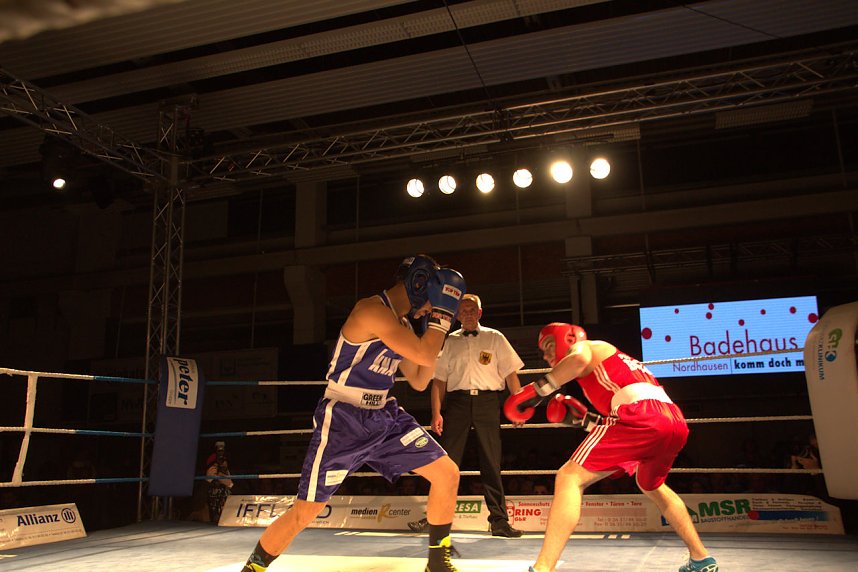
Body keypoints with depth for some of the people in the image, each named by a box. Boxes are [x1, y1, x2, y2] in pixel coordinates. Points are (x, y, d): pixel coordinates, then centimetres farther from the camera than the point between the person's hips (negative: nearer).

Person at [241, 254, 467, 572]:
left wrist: (435, 330, 7)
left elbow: (419, 381, 16)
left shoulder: (403, 327, 9)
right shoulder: (373, 309, -19)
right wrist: (442, 311, -13)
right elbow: (425, 356, -25)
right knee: (304, 513, -3)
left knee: (448, 474, 1)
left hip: (386, 416, 8)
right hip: (343, 421, -8)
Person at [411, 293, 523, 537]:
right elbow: (439, 380, 12)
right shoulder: (450, 341, 15)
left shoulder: (495, 338, 12)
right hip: (457, 400, 1)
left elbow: (511, 374, 8)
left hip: (487, 401, -1)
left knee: (491, 462, 2)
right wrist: (436, 413, 2)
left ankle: (499, 520, 9)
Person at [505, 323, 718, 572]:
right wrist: (580, 418, 29)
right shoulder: (614, 361, 38)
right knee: (651, 486, 36)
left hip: (641, 414, -9)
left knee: (570, 478, -8)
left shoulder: (587, 346, 15)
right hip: (677, 422, 9)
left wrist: (539, 390, -10)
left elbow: (580, 357, -14)